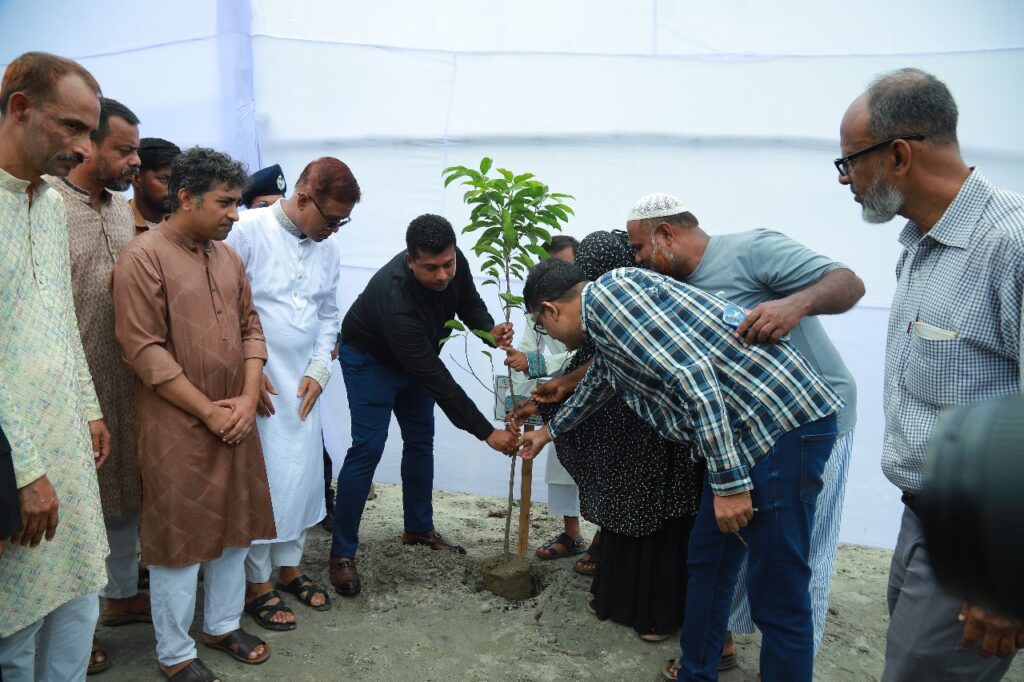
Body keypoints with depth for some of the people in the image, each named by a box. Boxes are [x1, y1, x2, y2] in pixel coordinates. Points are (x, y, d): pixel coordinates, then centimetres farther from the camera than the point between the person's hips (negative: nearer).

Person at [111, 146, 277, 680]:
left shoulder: (227, 256, 9)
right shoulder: (144, 257, -12)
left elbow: (251, 329, 10)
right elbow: (144, 351, -16)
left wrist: (247, 399, -4)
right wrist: (208, 411, -15)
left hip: (235, 422, 6)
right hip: (177, 427, -6)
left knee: (233, 526, 16)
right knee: (180, 535, 6)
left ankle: (222, 625, 35)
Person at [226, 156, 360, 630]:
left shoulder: (327, 248, 6)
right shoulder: (248, 230, -13)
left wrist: (319, 370, 2)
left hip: (302, 388, 6)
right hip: (255, 385, -6)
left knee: (301, 477, 12)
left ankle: (288, 565, 31)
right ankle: (256, 584, 19)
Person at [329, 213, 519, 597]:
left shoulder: (454, 264, -23)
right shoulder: (395, 299, -43)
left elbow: (469, 303, -2)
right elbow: (437, 380, -41)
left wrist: (490, 329, -26)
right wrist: (486, 432, -38)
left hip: (416, 358, 7)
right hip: (369, 359, -7)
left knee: (421, 440, 10)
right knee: (368, 448, -14)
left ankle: (419, 529, 26)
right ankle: (341, 553, -3)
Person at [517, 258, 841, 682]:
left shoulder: (603, 295, -11)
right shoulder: (608, 317, 20)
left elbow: (692, 374, -22)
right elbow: (597, 384, 40)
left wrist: (729, 482, -20)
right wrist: (549, 431, 56)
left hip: (784, 422, -10)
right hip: (747, 427, 10)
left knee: (777, 598, -1)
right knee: (707, 562, 19)